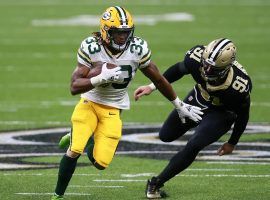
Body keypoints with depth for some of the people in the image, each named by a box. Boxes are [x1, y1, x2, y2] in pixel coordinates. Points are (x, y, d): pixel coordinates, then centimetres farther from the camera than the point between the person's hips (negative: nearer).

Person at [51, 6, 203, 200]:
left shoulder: (137, 49, -15)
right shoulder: (91, 47, -19)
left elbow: (159, 80, 0)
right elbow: (74, 87, -23)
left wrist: (180, 106, 8)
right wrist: (101, 78, -38)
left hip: (113, 110, 2)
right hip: (90, 102, -1)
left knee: (101, 162, -6)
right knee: (74, 151, -16)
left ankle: (83, 138, 28)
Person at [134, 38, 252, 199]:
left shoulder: (238, 87, -41)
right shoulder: (197, 58, -34)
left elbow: (243, 115, -19)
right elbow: (179, 69, -7)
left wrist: (232, 143, -5)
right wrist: (152, 87, -9)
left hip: (221, 113, -5)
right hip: (197, 100, 5)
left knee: (193, 147, -22)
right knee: (166, 136, 20)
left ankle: (156, 184, -4)